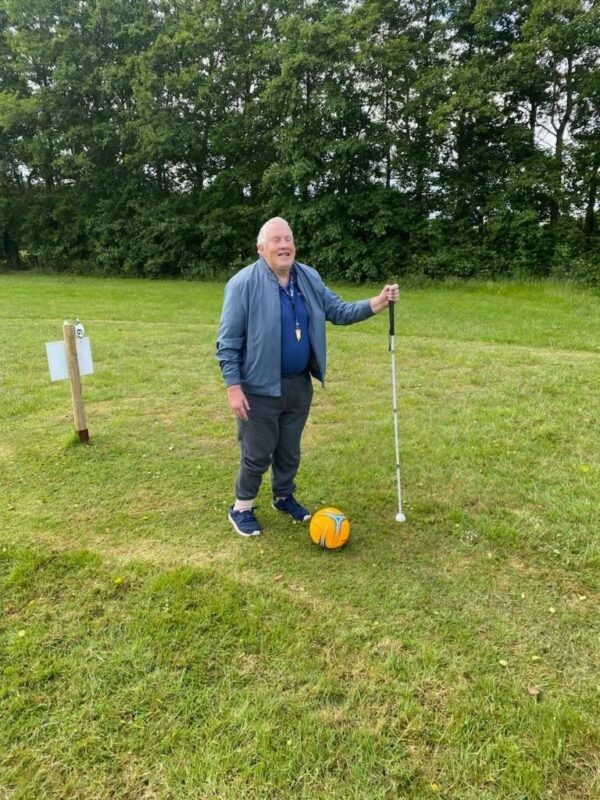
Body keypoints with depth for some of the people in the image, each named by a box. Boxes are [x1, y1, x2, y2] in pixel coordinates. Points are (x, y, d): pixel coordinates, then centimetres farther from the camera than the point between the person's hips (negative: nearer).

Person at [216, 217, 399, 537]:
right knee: (257, 453, 6)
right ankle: (242, 508, 27)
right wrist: (233, 386, -17)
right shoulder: (244, 283, -15)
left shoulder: (310, 278, 3)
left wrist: (376, 304, -9)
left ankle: (284, 497, 42)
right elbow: (228, 341, -14)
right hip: (259, 389, -5)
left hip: (299, 384, 5)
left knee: (290, 450, 20)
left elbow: (338, 311, 6)